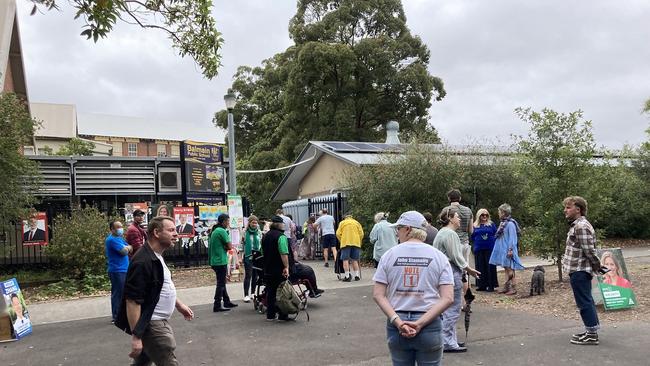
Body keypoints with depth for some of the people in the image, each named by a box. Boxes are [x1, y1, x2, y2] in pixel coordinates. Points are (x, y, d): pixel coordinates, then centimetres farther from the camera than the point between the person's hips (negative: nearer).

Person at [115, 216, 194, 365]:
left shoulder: (156, 257, 9)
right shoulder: (143, 262, -23)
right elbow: (132, 301, -25)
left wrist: (179, 305, 22)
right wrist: (136, 336, -26)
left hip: (159, 321, 10)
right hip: (151, 325, -10)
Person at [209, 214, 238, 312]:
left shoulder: (215, 231, 14)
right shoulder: (222, 231, -16)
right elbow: (230, 246, -16)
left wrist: (224, 247, 6)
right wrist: (226, 247, 2)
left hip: (214, 261, 10)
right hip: (221, 261, -10)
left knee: (222, 282, 16)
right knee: (221, 283, -5)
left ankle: (227, 302, 26)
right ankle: (217, 305, -3)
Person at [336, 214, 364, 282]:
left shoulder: (342, 223, 12)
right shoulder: (357, 223, 16)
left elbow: (338, 234, 2)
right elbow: (361, 234, 6)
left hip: (345, 243, -2)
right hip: (356, 243, 2)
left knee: (345, 260, -2)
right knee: (355, 260, 10)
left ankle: (347, 276, -9)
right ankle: (357, 276, 5)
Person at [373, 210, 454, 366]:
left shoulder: (389, 255, 0)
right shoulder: (438, 256, -1)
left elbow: (378, 295, -6)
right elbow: (448, 298, -9)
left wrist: (397, 321, -13)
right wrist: (420, 323, -13)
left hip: (396, 324, 1)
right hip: (429, 326, -1)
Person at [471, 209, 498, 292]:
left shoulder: (491, 224, 5)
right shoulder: (475, 226, 10)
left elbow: (496, 235, 4)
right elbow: (472, 236, 13)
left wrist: (492, 241, -7)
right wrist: (477, 242, 0)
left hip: (490, 248, -2)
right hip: (479, 249, 2)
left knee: (490, 267, -3)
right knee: (480, 267, 5)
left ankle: (491, 285, 2)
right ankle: (482, 285, 12)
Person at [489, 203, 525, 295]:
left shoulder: (510, 224, -16)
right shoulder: (503, 223, 12)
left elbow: (512, 238, -19)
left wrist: (510, 250, -21)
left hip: (508, 250, -9)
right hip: (503, 250, 9)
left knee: (510, 269, -5)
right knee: (506, 269, 13)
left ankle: (514, 289, 0)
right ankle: (506, 287, 19)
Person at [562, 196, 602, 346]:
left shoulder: (581, 226, -19)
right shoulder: (577, 225, 13)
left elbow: (589, 250, -20)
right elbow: (588, 250, 19)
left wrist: (597, 266, -8)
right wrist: (596, 266, 18)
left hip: (579, 271, -10)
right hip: (580, 270, 10)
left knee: (584, 302, -2)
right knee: (587, 301, 16)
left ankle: (592, 334, 6)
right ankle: (592, 330, 26)